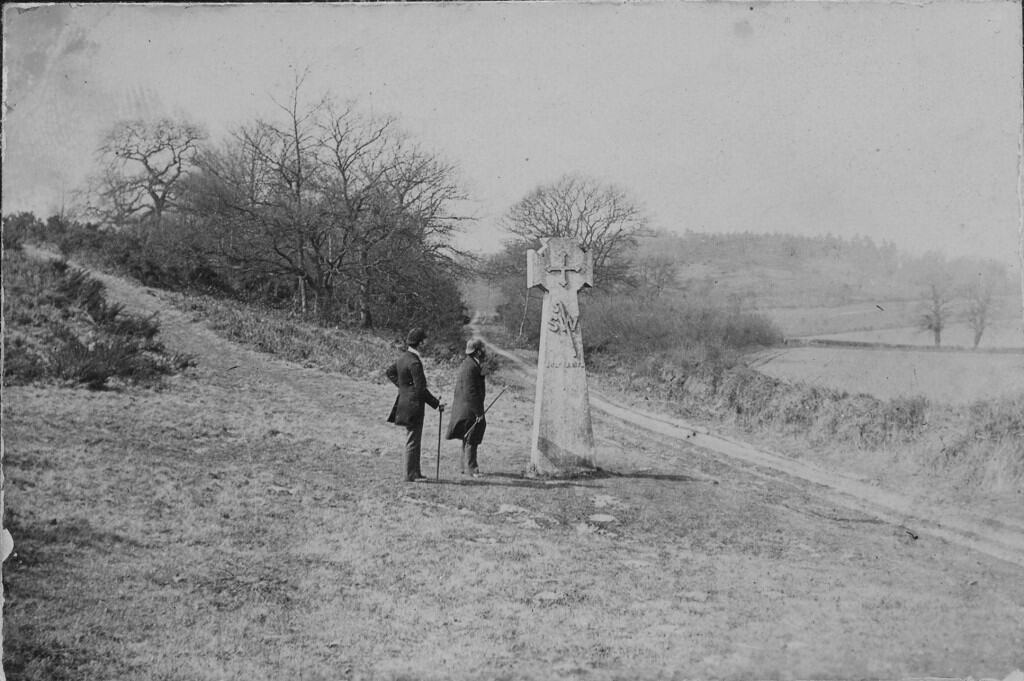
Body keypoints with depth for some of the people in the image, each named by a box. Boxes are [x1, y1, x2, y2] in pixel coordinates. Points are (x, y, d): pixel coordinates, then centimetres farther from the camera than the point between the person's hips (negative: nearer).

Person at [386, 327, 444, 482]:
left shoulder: (403, 357, 7)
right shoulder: (414, 362, -22)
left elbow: (389, 372, 23)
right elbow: (421, 389, -21)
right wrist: (436, 404, -13)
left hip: (404, 400, 10)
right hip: (413, 405, -10)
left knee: (413, 440, 17)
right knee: (413, 441, -2)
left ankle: (415, 472, 25)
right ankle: (410, 475, 5)